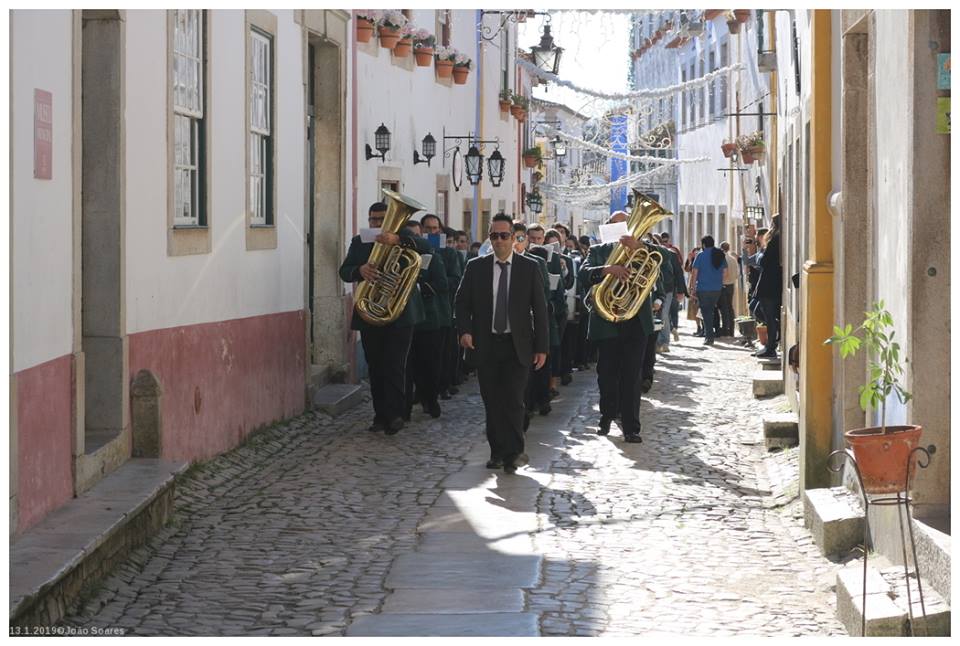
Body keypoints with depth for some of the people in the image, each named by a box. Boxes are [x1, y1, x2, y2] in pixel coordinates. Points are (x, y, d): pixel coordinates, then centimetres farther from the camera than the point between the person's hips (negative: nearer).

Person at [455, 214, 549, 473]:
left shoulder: (529, 268, 2)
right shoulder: (476, 267, 6)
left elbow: (540, 309, 2)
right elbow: (463, 301, 9)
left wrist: (541, 347, -2)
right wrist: (465, 330, -9)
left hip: (517, 346, -2)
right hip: (486, 345, 2)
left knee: (513, 400, -9)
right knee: (492, 401, 5)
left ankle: (513, 453, -1)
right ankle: (497, 452, 14)